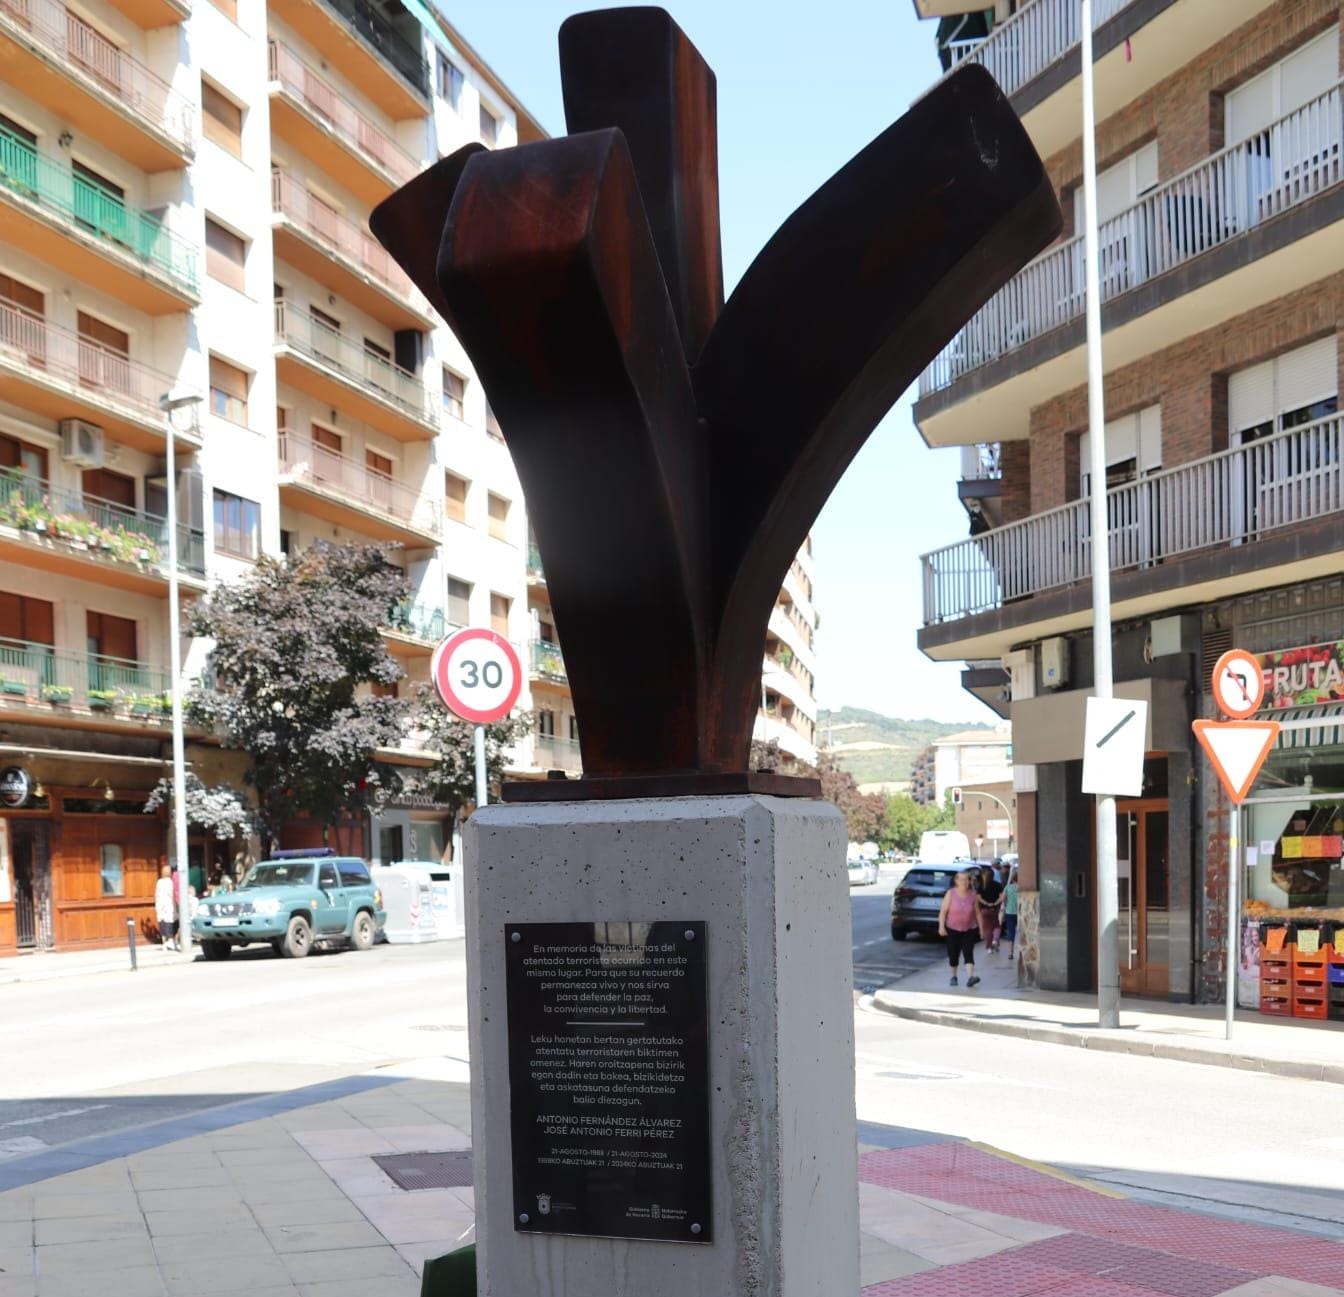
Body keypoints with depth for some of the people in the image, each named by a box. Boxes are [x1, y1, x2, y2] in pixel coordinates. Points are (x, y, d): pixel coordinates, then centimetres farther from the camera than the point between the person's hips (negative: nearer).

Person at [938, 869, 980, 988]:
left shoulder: (973, 895, -1)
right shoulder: (950, 893, -7)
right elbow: (943, 911, -8)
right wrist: (941, 926, -16)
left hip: (969, 929, 1)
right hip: (952, 929, -1)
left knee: (968, 953, -13)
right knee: (953, 954, 7)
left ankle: (970, 977, -24)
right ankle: (953, 977, 25)